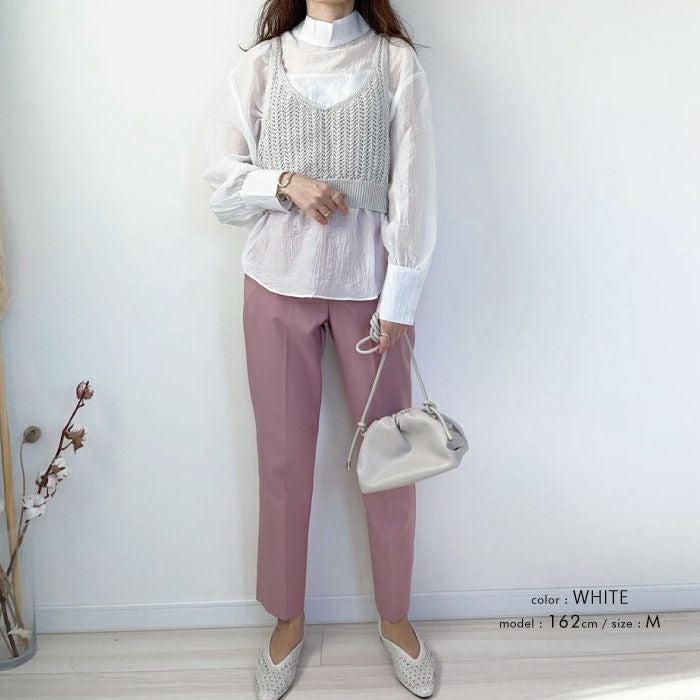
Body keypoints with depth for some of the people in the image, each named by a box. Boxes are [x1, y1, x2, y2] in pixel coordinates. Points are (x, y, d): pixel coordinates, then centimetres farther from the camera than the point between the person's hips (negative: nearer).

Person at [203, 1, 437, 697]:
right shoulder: (259, 64, 6)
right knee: (283, 457, 7)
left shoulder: (396, 62, 2)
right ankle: (287, 620, 28)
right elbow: (221, 182, 5)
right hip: (278, 284, 1)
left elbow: (413, 186, -3)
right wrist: (285, 182, -13)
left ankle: (395, 618, 28)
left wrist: (400, 296, -8)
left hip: (369, 284, 0)